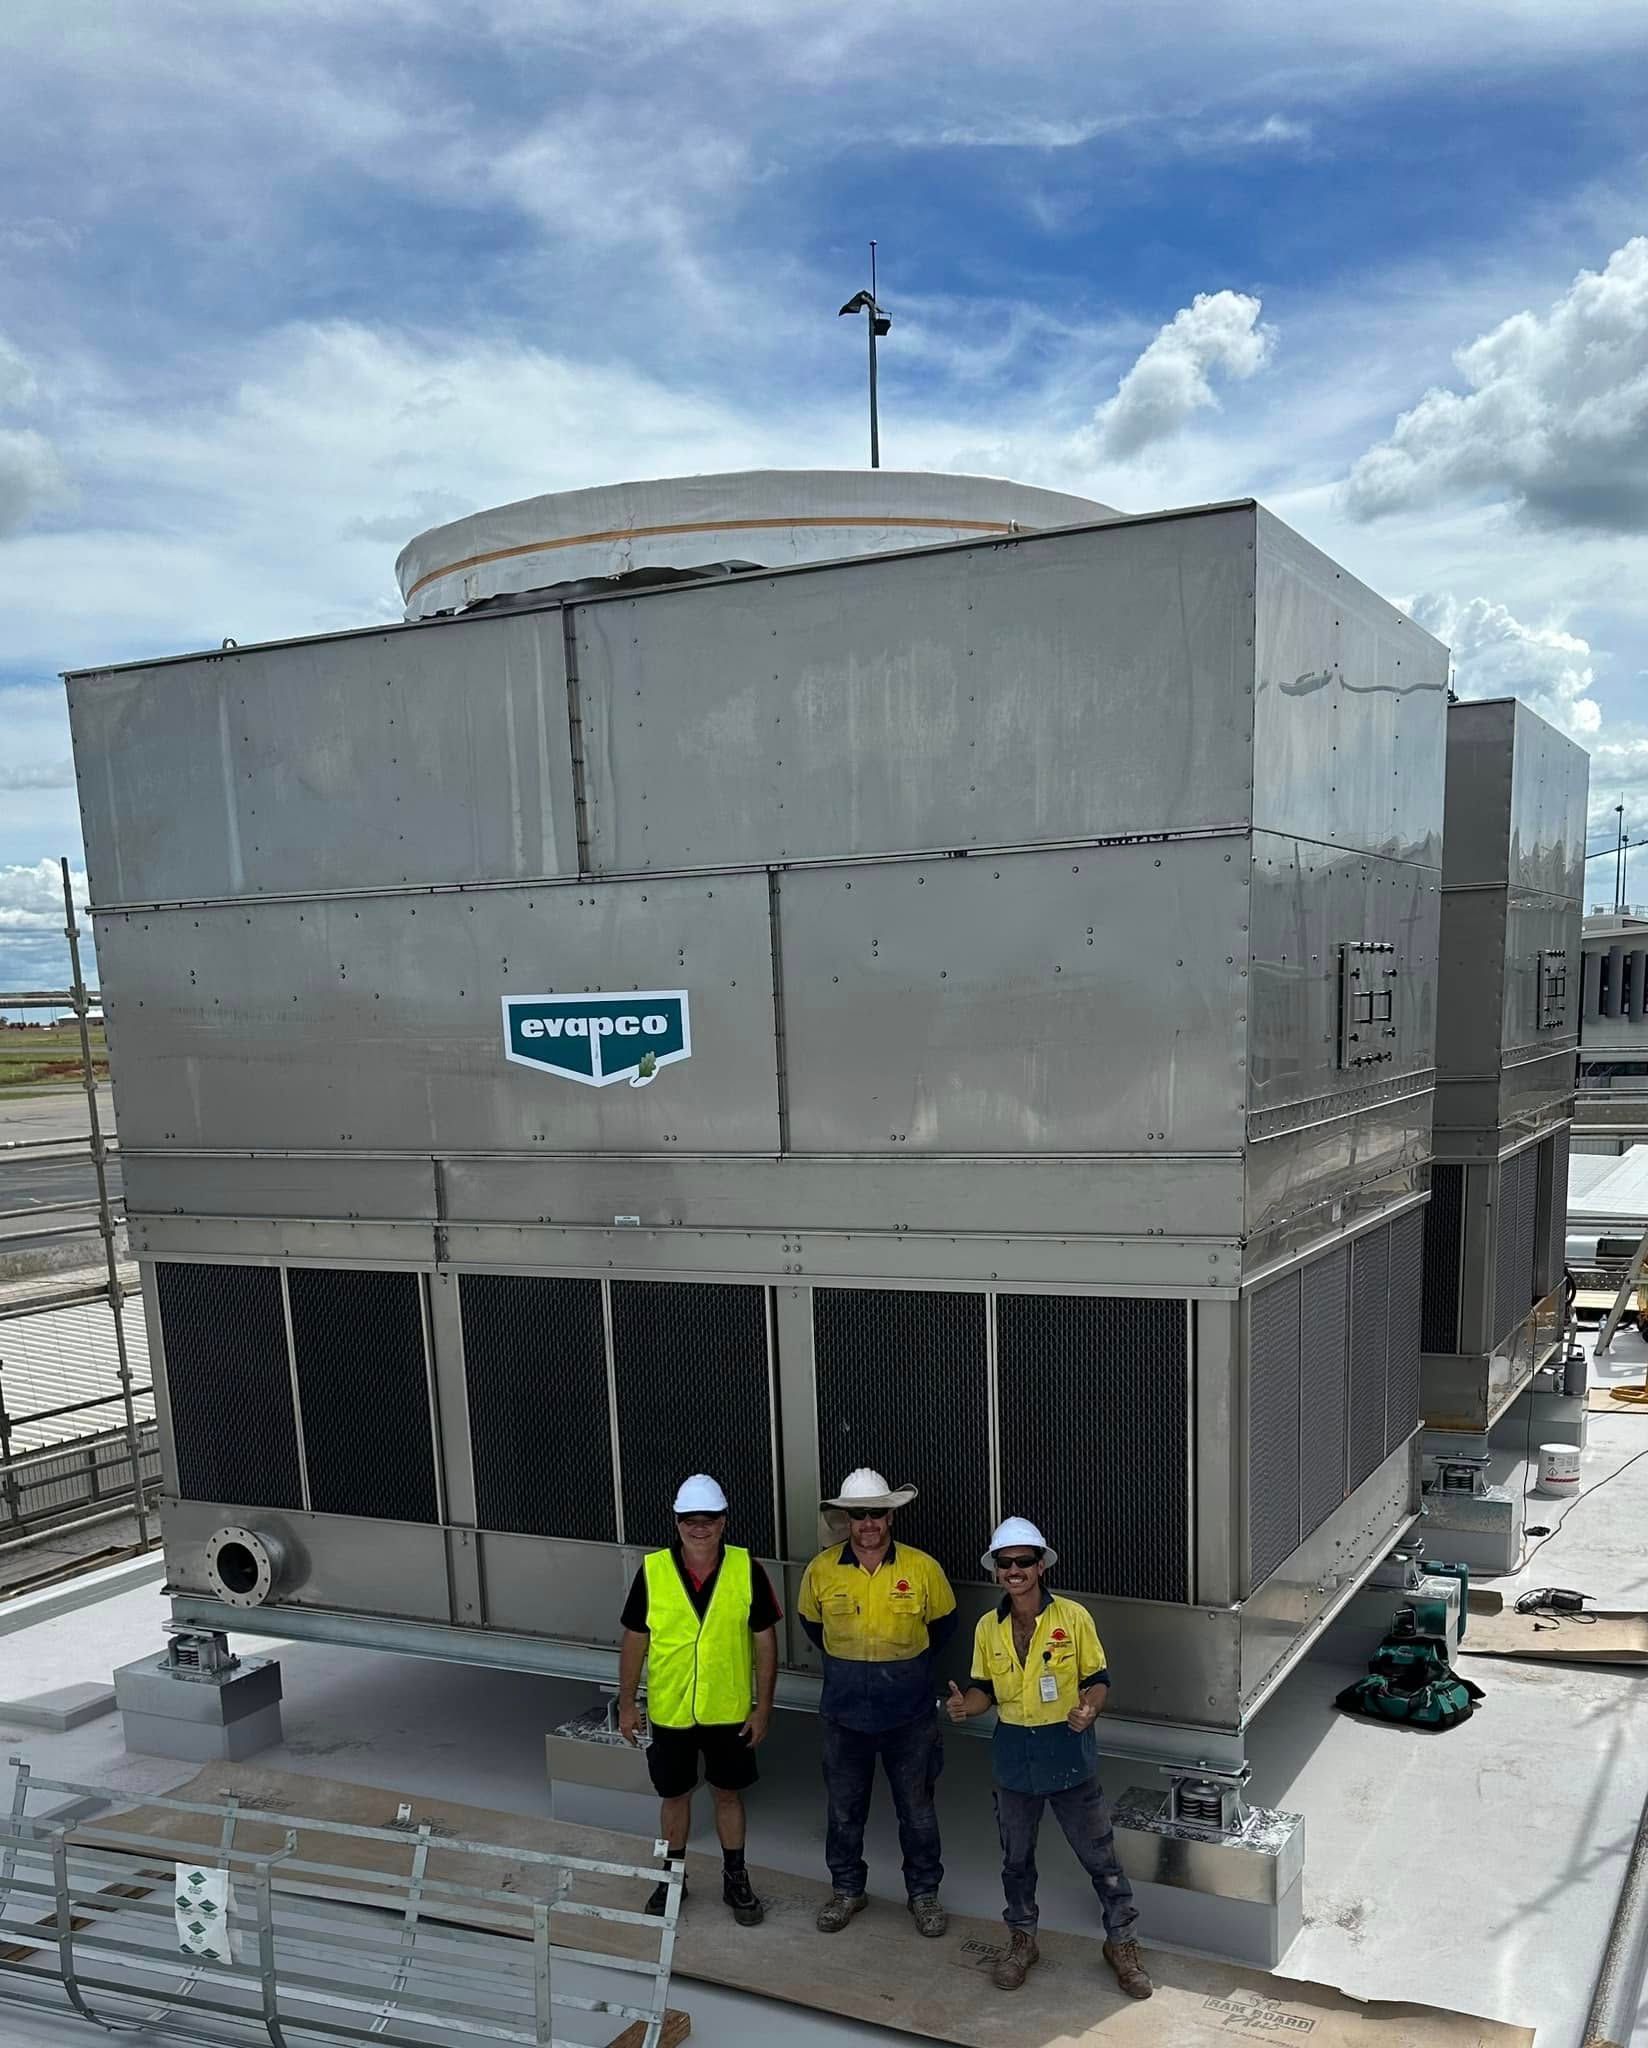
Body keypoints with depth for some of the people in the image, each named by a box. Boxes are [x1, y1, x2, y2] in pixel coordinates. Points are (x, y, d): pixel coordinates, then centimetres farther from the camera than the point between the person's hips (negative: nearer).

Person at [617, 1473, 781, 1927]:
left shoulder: (747, 1570, -12)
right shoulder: (652, 1571, -12)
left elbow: (764, 1641, -5)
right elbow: (634, 1640, -2)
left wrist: (763, 1706, -5)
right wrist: (626, 1704, 0)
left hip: (729, 1711, 0)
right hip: (669, 1712, 0)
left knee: (728, 1793, 15)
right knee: (675, 1795, 16)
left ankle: (735, 1879, 33)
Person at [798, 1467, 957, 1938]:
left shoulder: (923, 1568, -13)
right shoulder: (822, 1570, -10)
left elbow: (942, 1624, 6)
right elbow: (811, 1623, 10)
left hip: (910, 1715, -1)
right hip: (845, 1713, 1)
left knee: (917, 1809, 13)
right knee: (844, 1809, 16)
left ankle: (923, 1892, 32)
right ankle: (847, 1888, 36)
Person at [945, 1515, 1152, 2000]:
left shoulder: (1073, 1617, -12)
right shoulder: (988, 1627, -3)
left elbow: (1098, 1680, -5)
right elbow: (985, 1688, 7)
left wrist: (1088, 1709, -26)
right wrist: (965, 1705, -14)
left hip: (1068, 1752, -3)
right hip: (1013, 1756, 3)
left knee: (1098, 1854, 8)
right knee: (1016, 1856, 17)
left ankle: (1121, 1942, 28)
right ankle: (1022, 1939, 38)